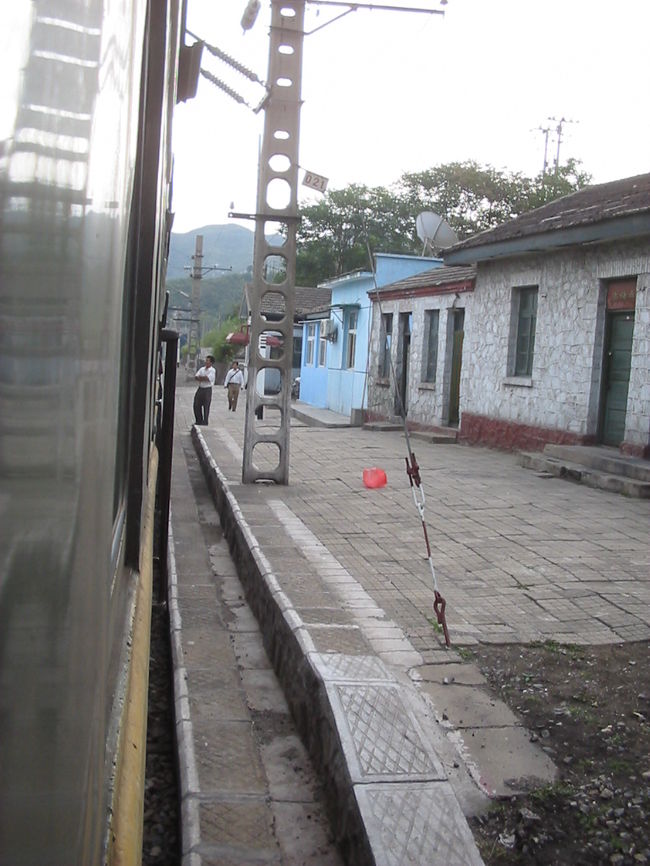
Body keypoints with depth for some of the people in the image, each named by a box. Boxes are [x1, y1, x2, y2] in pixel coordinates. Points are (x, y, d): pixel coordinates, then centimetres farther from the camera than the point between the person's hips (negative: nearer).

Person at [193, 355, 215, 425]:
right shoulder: (202, 369, 11)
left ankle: (205, 422, 9)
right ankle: (199, 421, 24)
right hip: (200, 389, 7)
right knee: (197, 406, 10)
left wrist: (200, 377, -4)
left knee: (206, 407, -1)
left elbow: (207, 378, -20)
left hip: (207, 390, -7)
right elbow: (196, 377, 3)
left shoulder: (212, 370, -8)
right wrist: (203, 378, -14)